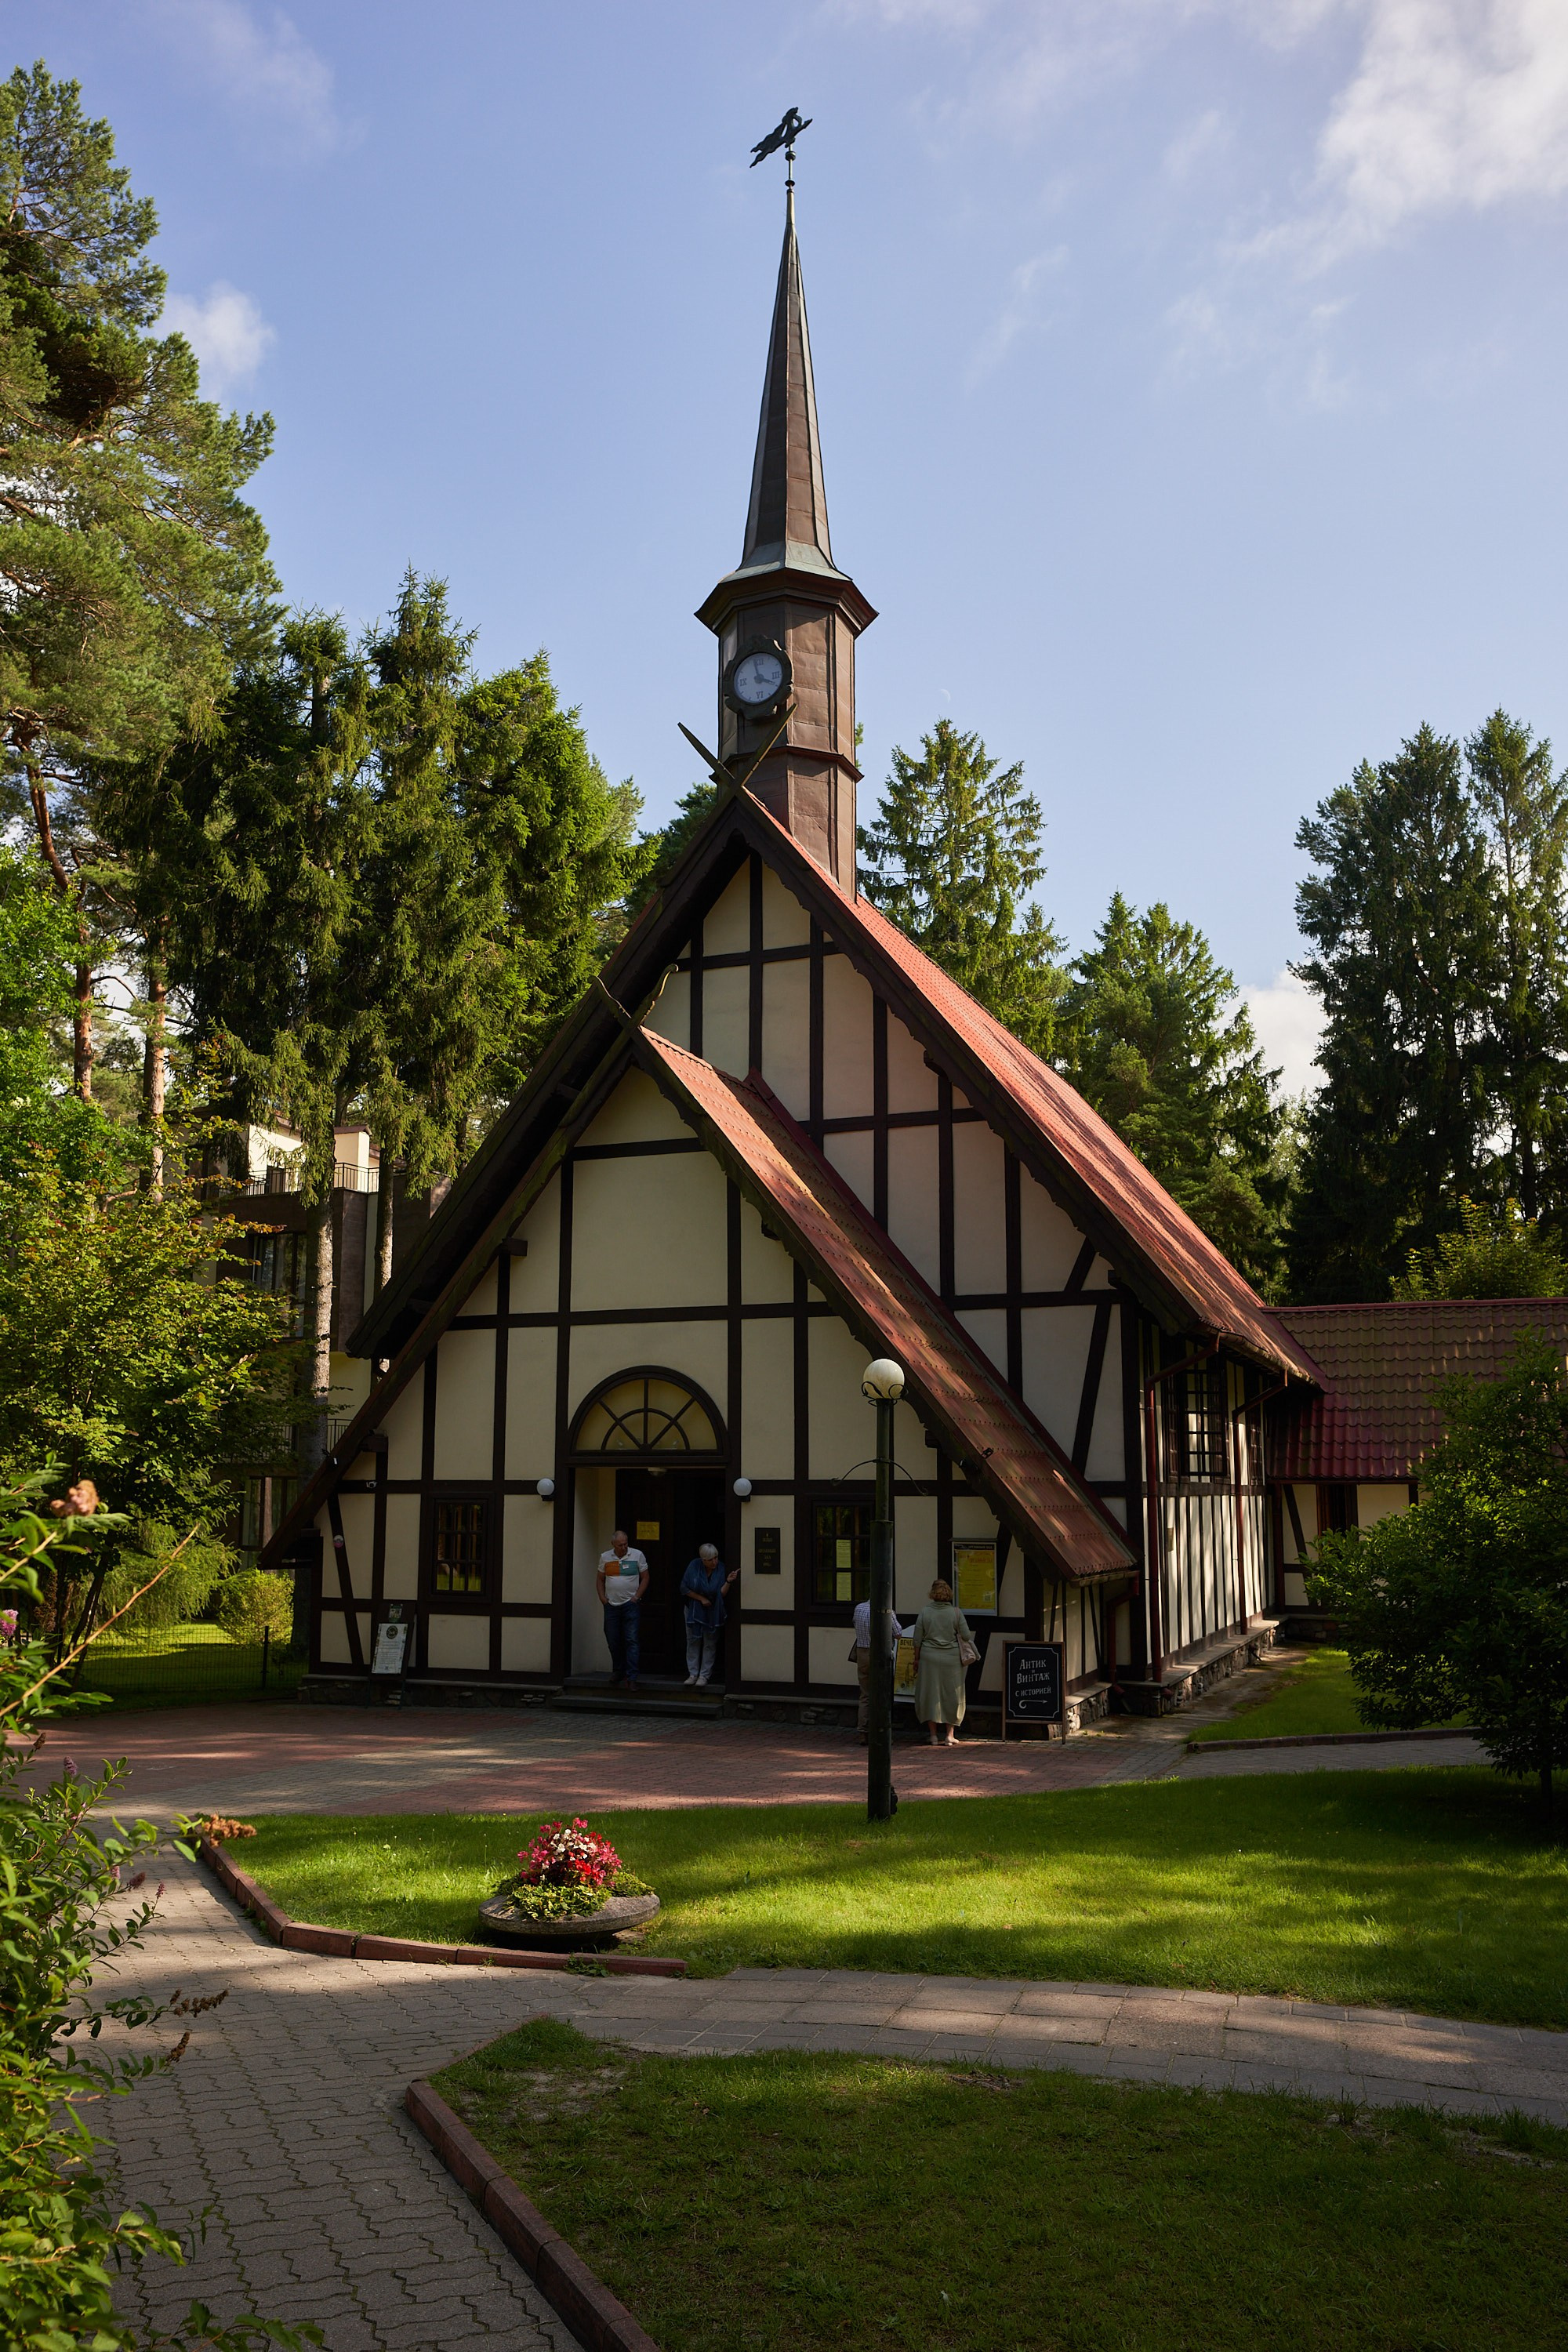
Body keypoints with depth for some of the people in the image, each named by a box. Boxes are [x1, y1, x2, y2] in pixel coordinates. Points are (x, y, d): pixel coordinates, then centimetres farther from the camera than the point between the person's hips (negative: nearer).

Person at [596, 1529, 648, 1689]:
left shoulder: (637, 1555, -1)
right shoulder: (605, 1557, 6)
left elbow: (645, 1578, 3)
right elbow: (601, 1580, 15)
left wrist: (636, 1597, -6)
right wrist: (602, 1598, 2)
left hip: (630, 1604, -3)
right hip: (611, 1605, 3)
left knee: (631, 1641, -7)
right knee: (613, 1641, 8)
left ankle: (631, 1677, -7)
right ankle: (617, 1672, 26)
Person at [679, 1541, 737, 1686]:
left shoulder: (721, 1568, -14)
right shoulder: (694, 1566, -15)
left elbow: (722, 1594, -15)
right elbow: (684, 1588, -10)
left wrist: (728, 1582, -31)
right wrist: (701, 1598, -13)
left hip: (713, 1612, 0)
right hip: (694, 1609, 0)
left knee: (710, 1644, 4)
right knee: (693, 1641, 6)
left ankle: (704, 1675, 13)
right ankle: (693, 1673, 16)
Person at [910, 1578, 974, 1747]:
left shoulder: (925, 1612, -3)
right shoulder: (956, 1612, -6)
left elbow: (917, 1639, 0)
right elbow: (967, 1636, -4)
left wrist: (917, 1659, 11)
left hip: (929, 1657, 1)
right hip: (951, 1657, 0)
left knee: (930, 1694, 9)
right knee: (951, 1695, 11)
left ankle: (933, 1735, 12)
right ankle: (950, 1734, 13)